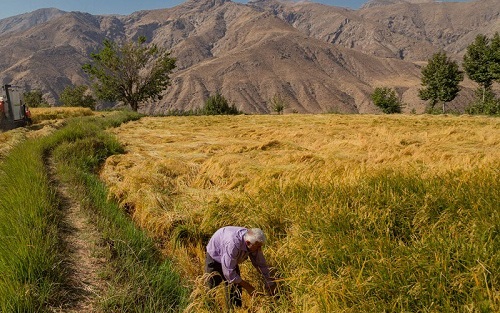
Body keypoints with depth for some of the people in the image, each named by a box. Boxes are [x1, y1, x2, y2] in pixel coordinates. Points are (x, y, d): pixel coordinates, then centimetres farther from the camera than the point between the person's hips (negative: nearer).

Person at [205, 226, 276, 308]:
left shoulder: (254, 241, -22)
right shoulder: (233, 244, -43)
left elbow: (261, 264, -8)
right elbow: (229, 272, -36)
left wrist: (270, 283, -5)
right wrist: (247, 287, -28)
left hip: (232, 261, 6)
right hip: (214, 258, -5)